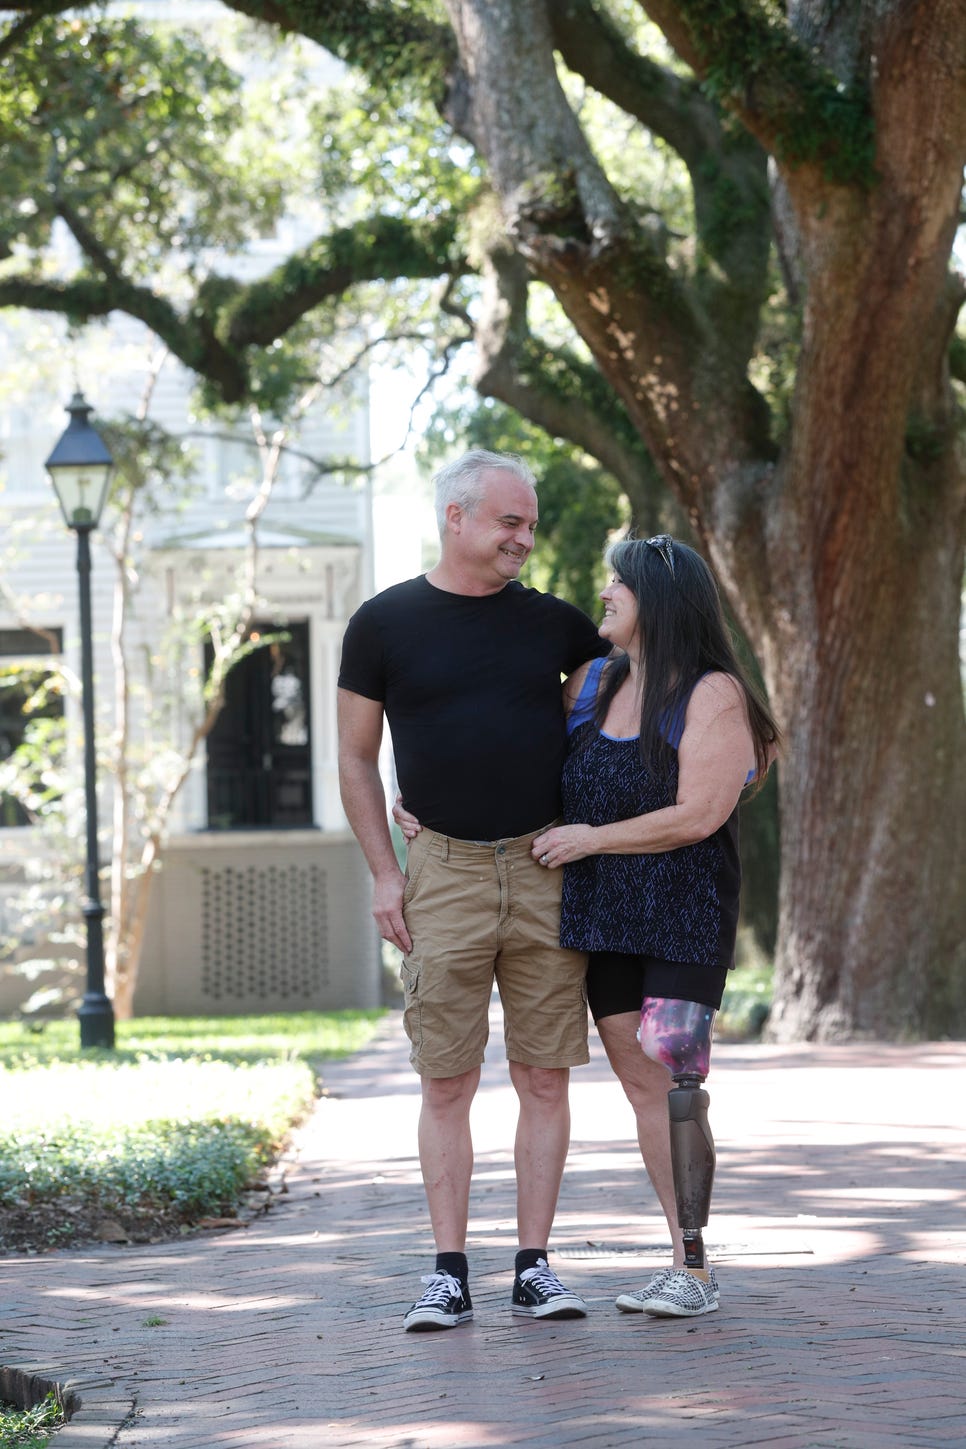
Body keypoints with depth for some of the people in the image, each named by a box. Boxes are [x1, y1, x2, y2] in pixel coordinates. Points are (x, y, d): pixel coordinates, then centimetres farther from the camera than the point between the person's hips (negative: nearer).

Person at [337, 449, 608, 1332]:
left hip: (546, 869, 2)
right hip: (444, 871, -2)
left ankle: (535, 1268, 6)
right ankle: (449, 1275, 2)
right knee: (447, 1084, -1)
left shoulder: (552, 622, 9)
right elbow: (356, 757, 7)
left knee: (545, 1079, 1)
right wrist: (384, 874, -1)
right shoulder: (385, 624, 2)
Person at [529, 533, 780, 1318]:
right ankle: (685, 1263, 10)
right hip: (603, 917, 6)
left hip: (685, 918, -6)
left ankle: (696, 1272, -9)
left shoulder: (712, 695, -10)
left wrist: (591, 839, -12)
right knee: (641, 1086, 5)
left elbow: (697, 817, -18)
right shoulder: (591, 684, 9)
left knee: (675, 1084, -13)